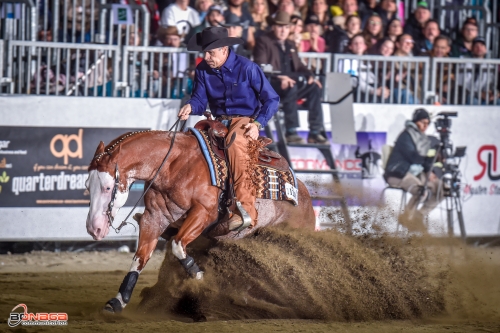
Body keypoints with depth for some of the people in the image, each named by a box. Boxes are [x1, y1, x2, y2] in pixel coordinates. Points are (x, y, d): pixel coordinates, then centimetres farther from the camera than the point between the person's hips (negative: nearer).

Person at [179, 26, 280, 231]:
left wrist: (258, 124, -18)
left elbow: (271, 99, -5)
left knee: (235, 142, -38)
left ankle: (246, 209, -45)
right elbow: (200, 101, 3)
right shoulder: (203, 70, 2)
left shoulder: (247, 68, -11)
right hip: (219, 122, 6)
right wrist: (190, 107, -22)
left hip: (246, 120, -6)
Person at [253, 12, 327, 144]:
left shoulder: (290, 45, 26)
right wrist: (280, 78, -26)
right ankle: (291, 133, -36)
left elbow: (299, 66, 24)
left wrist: (310, 75, 1)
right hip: (270, 84, -7)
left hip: (290, 80, 7)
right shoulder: (263, 42, 1)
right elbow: (261, 67, -12)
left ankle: (315, 132, -22)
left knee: (315, 87, -18)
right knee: (291, 87, -37)